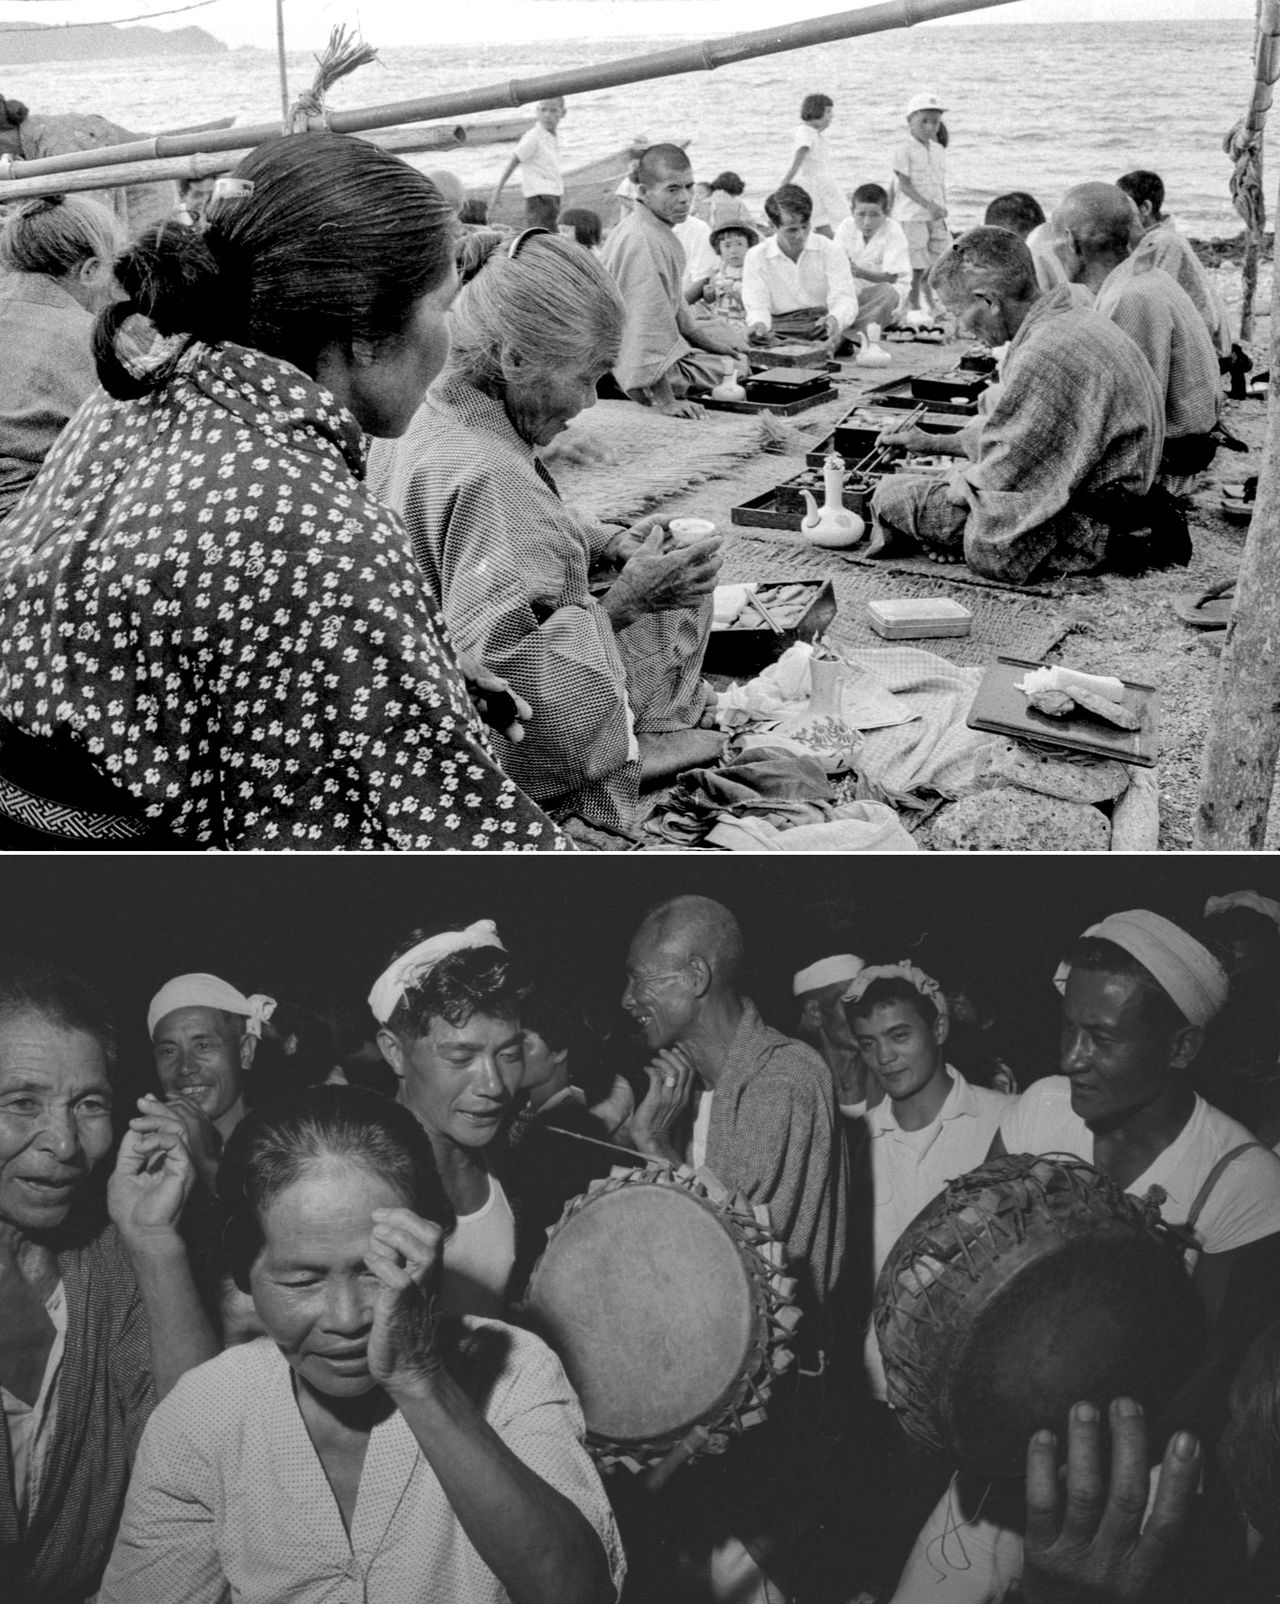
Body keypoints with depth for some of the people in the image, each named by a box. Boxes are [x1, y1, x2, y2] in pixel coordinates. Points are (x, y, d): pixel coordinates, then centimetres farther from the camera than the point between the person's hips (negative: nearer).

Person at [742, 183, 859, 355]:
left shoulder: (830, 250, 5)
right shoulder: (756, 257, 6)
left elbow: (844, 299, -3)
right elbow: (757, 307, 1)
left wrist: (835, 320, -29)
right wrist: (759, 324, -26)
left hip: (823, 324, -1)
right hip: (780, 328, 1)